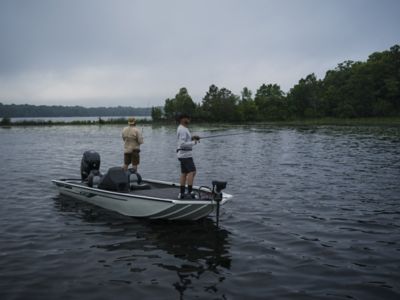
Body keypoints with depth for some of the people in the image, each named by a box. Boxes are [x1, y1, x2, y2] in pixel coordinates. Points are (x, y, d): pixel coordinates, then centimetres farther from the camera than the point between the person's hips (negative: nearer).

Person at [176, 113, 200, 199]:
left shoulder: (182, 128, 17)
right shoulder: (182, 130, -15)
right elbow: (182, 144, -22)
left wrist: (192, 138, 8)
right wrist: (193, 142, -18)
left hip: (183, 154, 10)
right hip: (185, 154, -10)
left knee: (184, 173, 9)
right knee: (192, 171, -12)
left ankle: (181, 193, 10)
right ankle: (190, 191, -14)